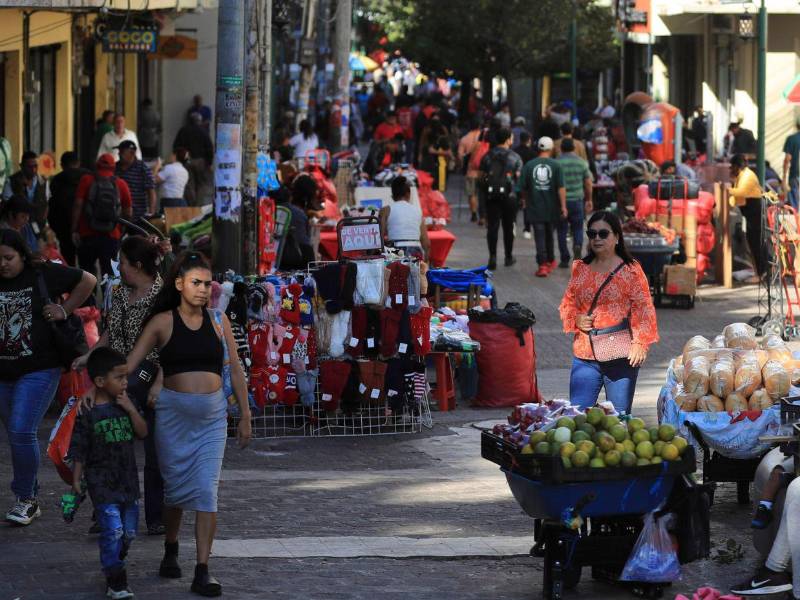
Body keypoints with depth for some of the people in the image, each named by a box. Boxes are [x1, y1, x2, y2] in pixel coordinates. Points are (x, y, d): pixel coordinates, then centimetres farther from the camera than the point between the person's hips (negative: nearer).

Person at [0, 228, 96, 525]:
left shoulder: (43, 275, -5)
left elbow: (87, 281, 5)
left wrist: (65, 310, -2)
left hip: (38, 370, -4)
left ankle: (26, 499, -2)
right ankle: (30, 499, 22)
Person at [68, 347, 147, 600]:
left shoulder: (124, 406, 8)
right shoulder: (87, 413, -9)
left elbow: (142, 433, 2)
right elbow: (79, 450, -6)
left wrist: (131, 410, -9)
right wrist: (76, 480, -7)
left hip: (128, 481, 6)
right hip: (102, 483, -6)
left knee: (129, 531, 11)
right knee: (113, 530, -12)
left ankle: (113, 566, 31)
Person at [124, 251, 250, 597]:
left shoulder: (217, 320, 5)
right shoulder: (163, 322, -1)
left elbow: (234, 369, 10)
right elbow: (128, 363, -5)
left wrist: (245, 416, 9)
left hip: (212, 413, 1)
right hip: (173, 411, -1)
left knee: (207, 490, -8)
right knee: (176, 487, 10)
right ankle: (170, 551, 35)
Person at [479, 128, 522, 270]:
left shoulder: (488, 156, 5)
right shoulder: (515, 157, -3)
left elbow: (482, 175, 5)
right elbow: (519, 176, -7)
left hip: (491, 194, 1)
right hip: (509, 195, -1)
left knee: (492, 226, 0)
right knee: (508, 226, 11)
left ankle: (492, 256, -13)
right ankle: (509, 257, 20)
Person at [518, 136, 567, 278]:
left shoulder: (529, 165, -4)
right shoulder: (556, 165, -6)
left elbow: (522, 188, 1)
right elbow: (561, 188, -12)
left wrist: (525, 201, 20)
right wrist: (563, 206, -9)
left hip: (535, 207, -1)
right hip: (552, 207, 1)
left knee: (540, 235, -1)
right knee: (549, 234, 19)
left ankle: (543, 264, -11)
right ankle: (550, 261, 35)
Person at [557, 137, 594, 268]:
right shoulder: (582, 162, 0)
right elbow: (588, 183, 3)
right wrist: (589, 200, 14)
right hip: (577, 200, 1)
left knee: (562, 231, 7)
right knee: (577, 228, 13)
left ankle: (564, 260, 8)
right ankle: (577, 246, -16)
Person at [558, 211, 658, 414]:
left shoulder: (630, 270, -3)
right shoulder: (580, 269, 10)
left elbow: (643, 308, -7)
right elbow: (567, 303, 18)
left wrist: (640, 343, -16)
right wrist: (576, 319, -4)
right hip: (584, 354, 4)